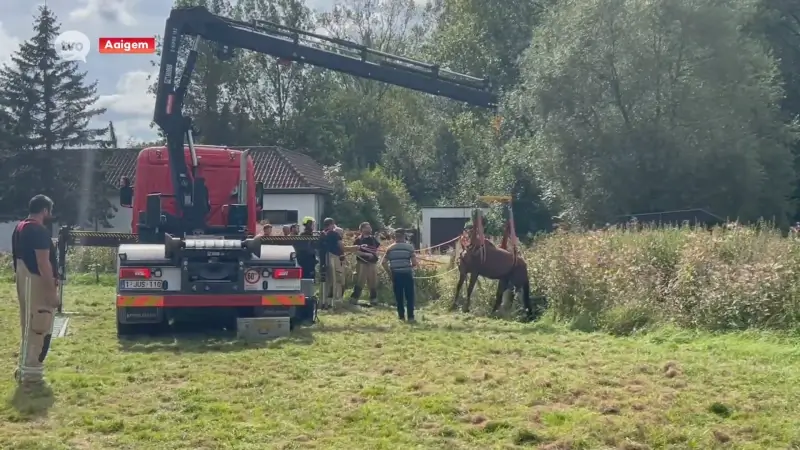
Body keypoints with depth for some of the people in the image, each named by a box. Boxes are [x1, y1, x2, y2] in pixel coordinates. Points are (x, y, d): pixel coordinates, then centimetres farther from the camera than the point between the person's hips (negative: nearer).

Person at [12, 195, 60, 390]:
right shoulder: (39, 231, -18)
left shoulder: (20, 228, 13)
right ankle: (31, 376, -2)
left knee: (29, 329, 17)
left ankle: (25, 370, 23)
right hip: (37, 284, -10)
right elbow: (43, 264, -22)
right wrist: (52, 291, -20)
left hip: (25, 282, 10)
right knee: (39, 331, -5)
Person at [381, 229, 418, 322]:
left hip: (395, 275, 2)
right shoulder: (409, 247, -1)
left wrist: (389, 272, 8)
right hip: (407, 274, -2)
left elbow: (383, 262, -1)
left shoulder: (390, 248, 6)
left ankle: (401, 316, 10)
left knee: (398, 297, 9)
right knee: (409, 296, 5)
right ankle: (410, 316, 1)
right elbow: (414, 263, -8)